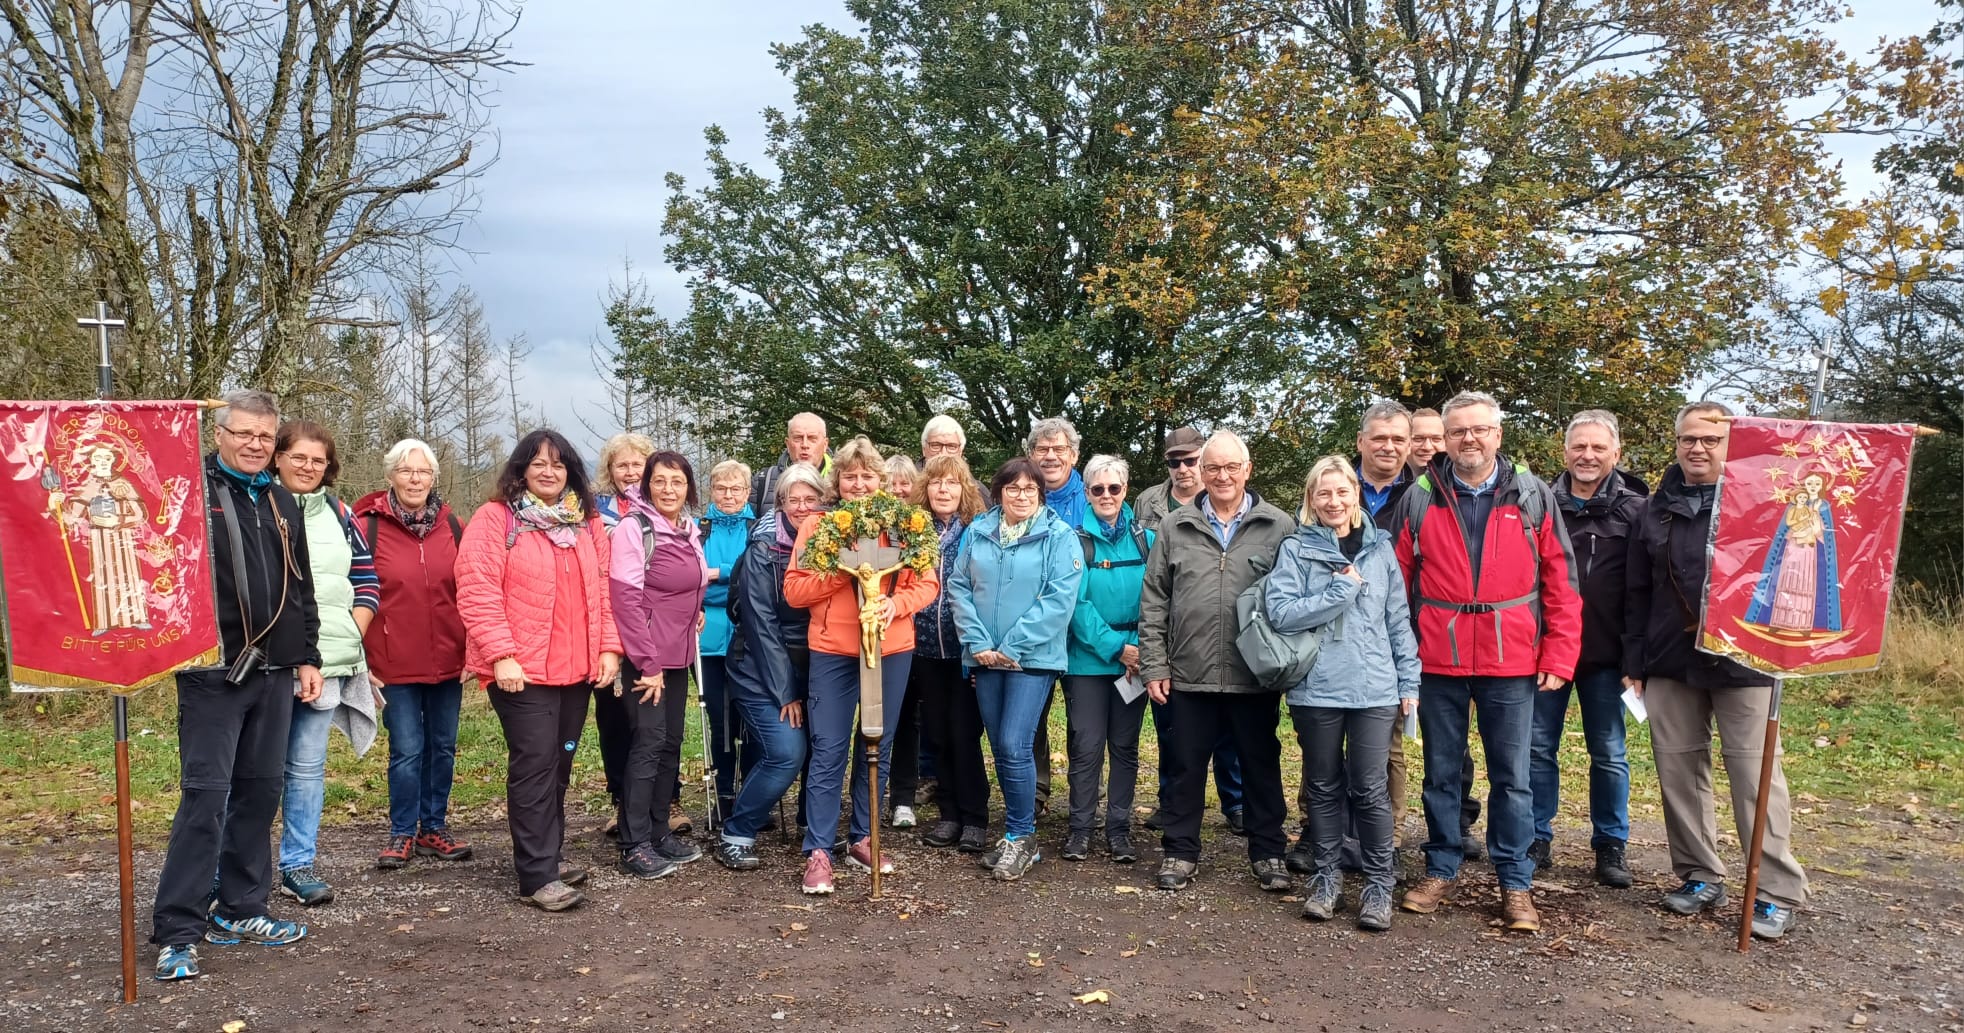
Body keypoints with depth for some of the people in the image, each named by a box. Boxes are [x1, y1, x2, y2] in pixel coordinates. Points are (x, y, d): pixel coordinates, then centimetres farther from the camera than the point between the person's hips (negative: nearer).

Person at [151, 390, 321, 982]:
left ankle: (240, 910, 23)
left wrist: (307, 657, 16)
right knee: (205, 794, -6)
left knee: (261, 789, 11)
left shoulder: (282, 501, 16)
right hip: (213, 671, -6)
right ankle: (176, 931, 1)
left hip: (274, 670, 6)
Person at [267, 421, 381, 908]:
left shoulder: (338, 513, 12)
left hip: (327, 661, 4)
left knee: (308, 765, 9)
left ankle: (298, 864, 18)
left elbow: (367, 580, 15)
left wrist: (350, 636, 4)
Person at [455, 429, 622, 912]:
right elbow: (477, 593, -11)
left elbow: (604, 590, 14)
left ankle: (547, 854, 25)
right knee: (535, 763, -9)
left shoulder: (588, 523, 14)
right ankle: (537, 876, -4)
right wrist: (502, 656, -18)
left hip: (577, 669, 6)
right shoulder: (495, 518, -5)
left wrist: (610, 647, 4)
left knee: (559, 763, 12)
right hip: (521, 669, -6)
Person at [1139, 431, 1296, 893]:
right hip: (1189, 676, 1)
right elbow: (1153, 602, 5)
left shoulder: (1279, 527, 1)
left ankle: (1268, 853, 26)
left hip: (1256, 677, -1)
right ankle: (1180, 851, 25)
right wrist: (1154, 665, 0)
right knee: (1185, 767, 10)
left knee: (1261, 767, 11)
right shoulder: (1176, 528, 5)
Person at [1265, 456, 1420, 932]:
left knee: (1370, 789, 0)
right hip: (1316, 690, -1)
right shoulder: (1296, 549, 1)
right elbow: (1280, 612, -12)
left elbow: (1398, 619, 10)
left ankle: (1379, 882, 14)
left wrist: (1408, 682, 6)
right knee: (1325, 786, 11)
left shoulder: (1379, 548, 8)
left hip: (1375, 690, 1)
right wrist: (1342, 589, -13)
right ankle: (1327, 875, 25)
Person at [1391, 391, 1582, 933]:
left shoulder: (1533, 497, 2)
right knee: (1440, 772, 12)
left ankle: (1515, 882, 20)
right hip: (1437, 662, 1)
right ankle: (1441, 870, 26)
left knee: (1511, 776, 7)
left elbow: (1560, 583, 2)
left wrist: (1558, 658, -3)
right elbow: (1397, 583, 3)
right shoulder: (1419, 499, 2)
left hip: (1511, 663, 0)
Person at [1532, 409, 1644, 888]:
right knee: (1538, 747, 7)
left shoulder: (1634, 509, -1)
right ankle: (1537, 838, 19)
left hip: (1605, 654, -1)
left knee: (1608, 753, 9)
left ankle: (1611, 845, 22)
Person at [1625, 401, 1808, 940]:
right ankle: (1700, 877, 21)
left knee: (1756, 774, -2)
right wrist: (1634, 663, 8)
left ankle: (1779, 893, 8)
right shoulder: (1657, 510, 11)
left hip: (1744, 661, -4)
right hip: (1669, 663, 4)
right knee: (1678, 770, 7)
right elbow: (1637, 595, 12)